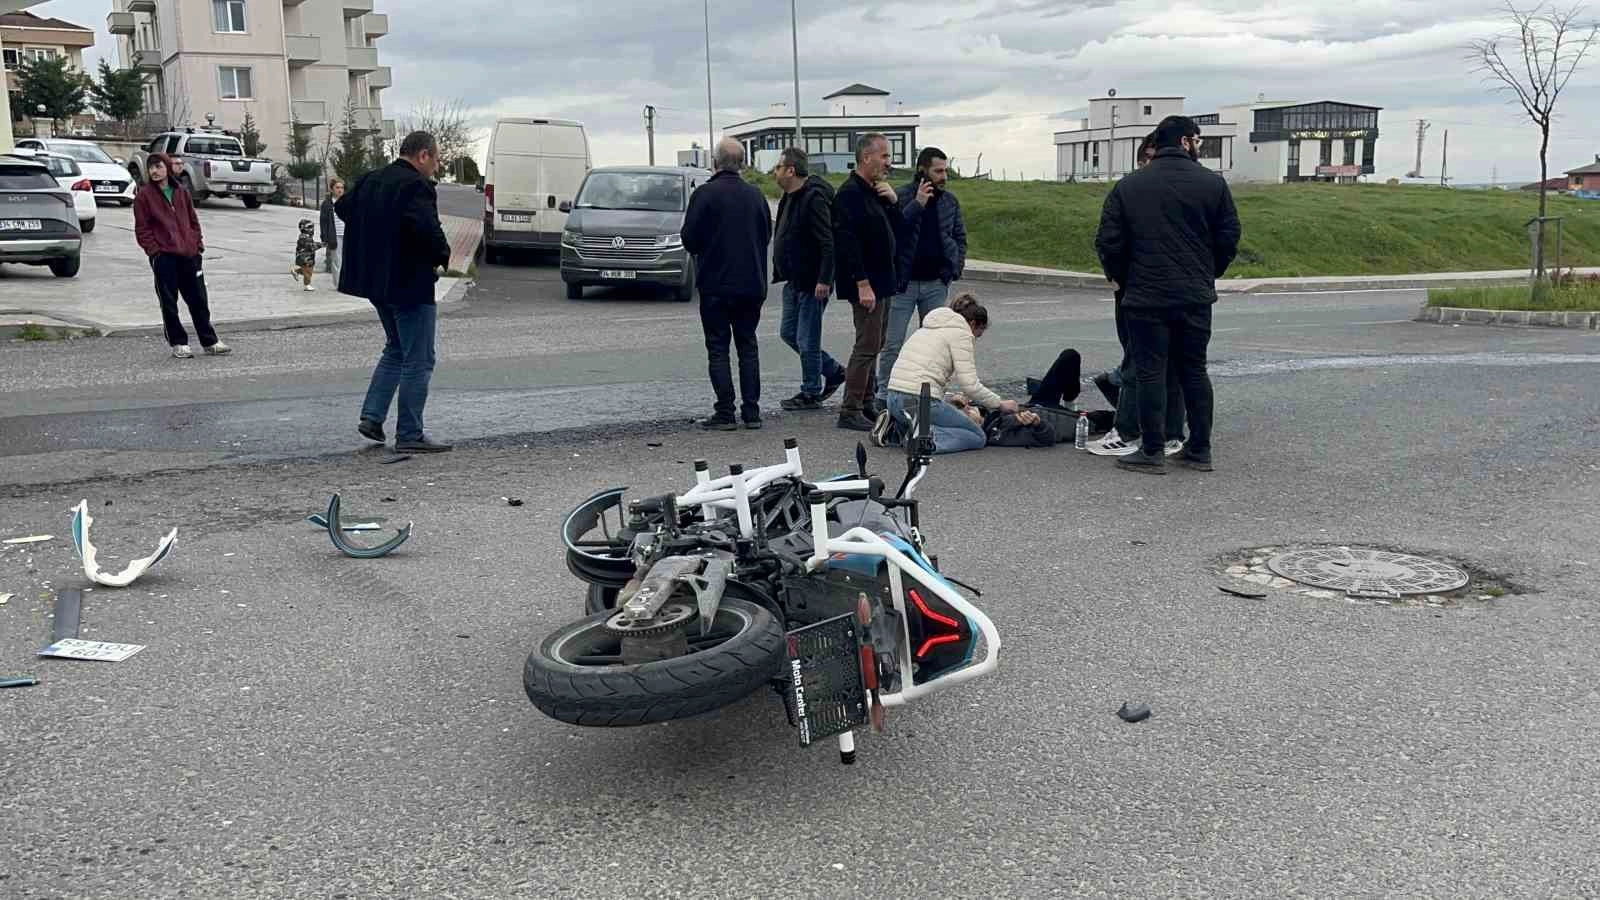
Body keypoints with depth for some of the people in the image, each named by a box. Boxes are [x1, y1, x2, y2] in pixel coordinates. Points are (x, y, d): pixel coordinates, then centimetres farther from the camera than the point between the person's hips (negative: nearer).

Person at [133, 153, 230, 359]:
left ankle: (209, 342, 15)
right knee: (169, 303, 2)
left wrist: (198, 244, 7)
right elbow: (142, 229, -2)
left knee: (198, 300, 8)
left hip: (189, 255, 4)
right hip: (163, 257, -4)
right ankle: (178, 344, 10)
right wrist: (154, 250, -10)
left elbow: (193, 221, 18)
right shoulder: (144, 196, 0)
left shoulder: (182, 193, 12)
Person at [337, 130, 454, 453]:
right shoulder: (416, 187, -17)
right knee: (418, 362, -1)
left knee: (396, 349, 24)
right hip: (410, 284, -9)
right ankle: (409, 435, 1)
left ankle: (372, 416, 18)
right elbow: (427, 229, -31)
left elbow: (342, 207, 22)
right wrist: (441, 257, -13)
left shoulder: (370, 181, 11)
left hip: (377, 281, 9)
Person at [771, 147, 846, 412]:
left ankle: (811, 394, 12)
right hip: (794, 281, 10)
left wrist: (824, 280, -27)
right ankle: (834, 371, 27)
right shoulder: (790, 197, 13)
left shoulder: (814, 197, -18)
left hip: (812, 283, -10)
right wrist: (782, 274, 18)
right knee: (789, 333, 16)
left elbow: (827, 242, -23)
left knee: (807, 340, -2)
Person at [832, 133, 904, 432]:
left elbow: (898, 231, 18)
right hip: (866, 284, -10)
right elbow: (847, 242, -22)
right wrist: (862, 284, -25)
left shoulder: (875, 192, 16)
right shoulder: (850, 194, -14)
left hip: (881, 281, 10)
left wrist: (893, 201, 1)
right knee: (867, 346, -9)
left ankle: (867, 404, 23)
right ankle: (850, 412, -4)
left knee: (873, 345, 14)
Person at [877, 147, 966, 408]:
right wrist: (917, 204, -22)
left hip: (936, 283, 4)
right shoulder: (901, 197, -6)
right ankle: (884, 394, 8)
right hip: (903, 281, -4)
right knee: (892, 343, -1)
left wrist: (956, 267, 4)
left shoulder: (950, 201, 8)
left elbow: (960, 236, 17)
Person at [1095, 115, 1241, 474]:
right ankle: (1200, 449, 17)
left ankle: (1152, 452, 4)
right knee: (1194, 370, 12)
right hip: (1196, 297, 2)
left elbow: (1108, 243, -2)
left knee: (1151, 373, 2)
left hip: (1145, 297, -1)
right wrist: (1208, 275, 16)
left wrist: (1124, 280, 12)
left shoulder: (1127, 187, 1)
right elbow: (1229, 238, 2)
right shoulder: (1212, 183, 1)